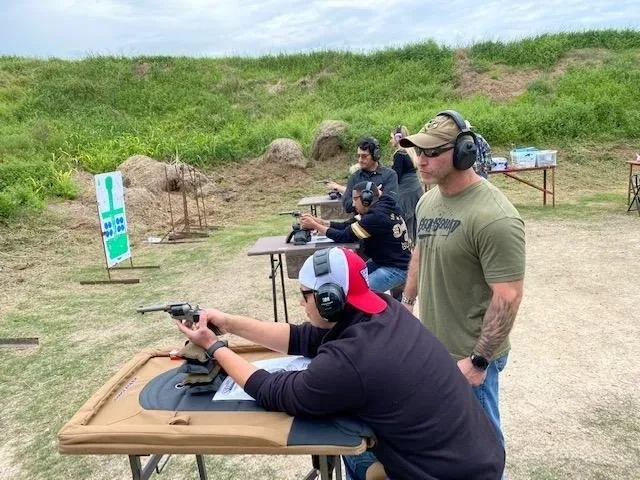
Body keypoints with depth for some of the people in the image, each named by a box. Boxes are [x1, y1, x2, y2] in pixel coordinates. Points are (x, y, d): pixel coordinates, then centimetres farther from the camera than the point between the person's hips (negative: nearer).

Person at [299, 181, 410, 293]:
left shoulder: (376, 216, -24)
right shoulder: (378, 208, 4)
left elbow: (345, 236, -20)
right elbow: (348, 225, 3)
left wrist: (315, 226, -11)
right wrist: (318, 221, -5)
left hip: (397, 268, -10)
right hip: (382, 261, 10)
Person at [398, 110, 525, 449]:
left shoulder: (493, 216, -24)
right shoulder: (428, 199, 2)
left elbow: (508, 297, -23)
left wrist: (478, 361, -20)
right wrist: (407, 301, 16)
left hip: (468, 356, -7)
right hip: (430, 346, 8)